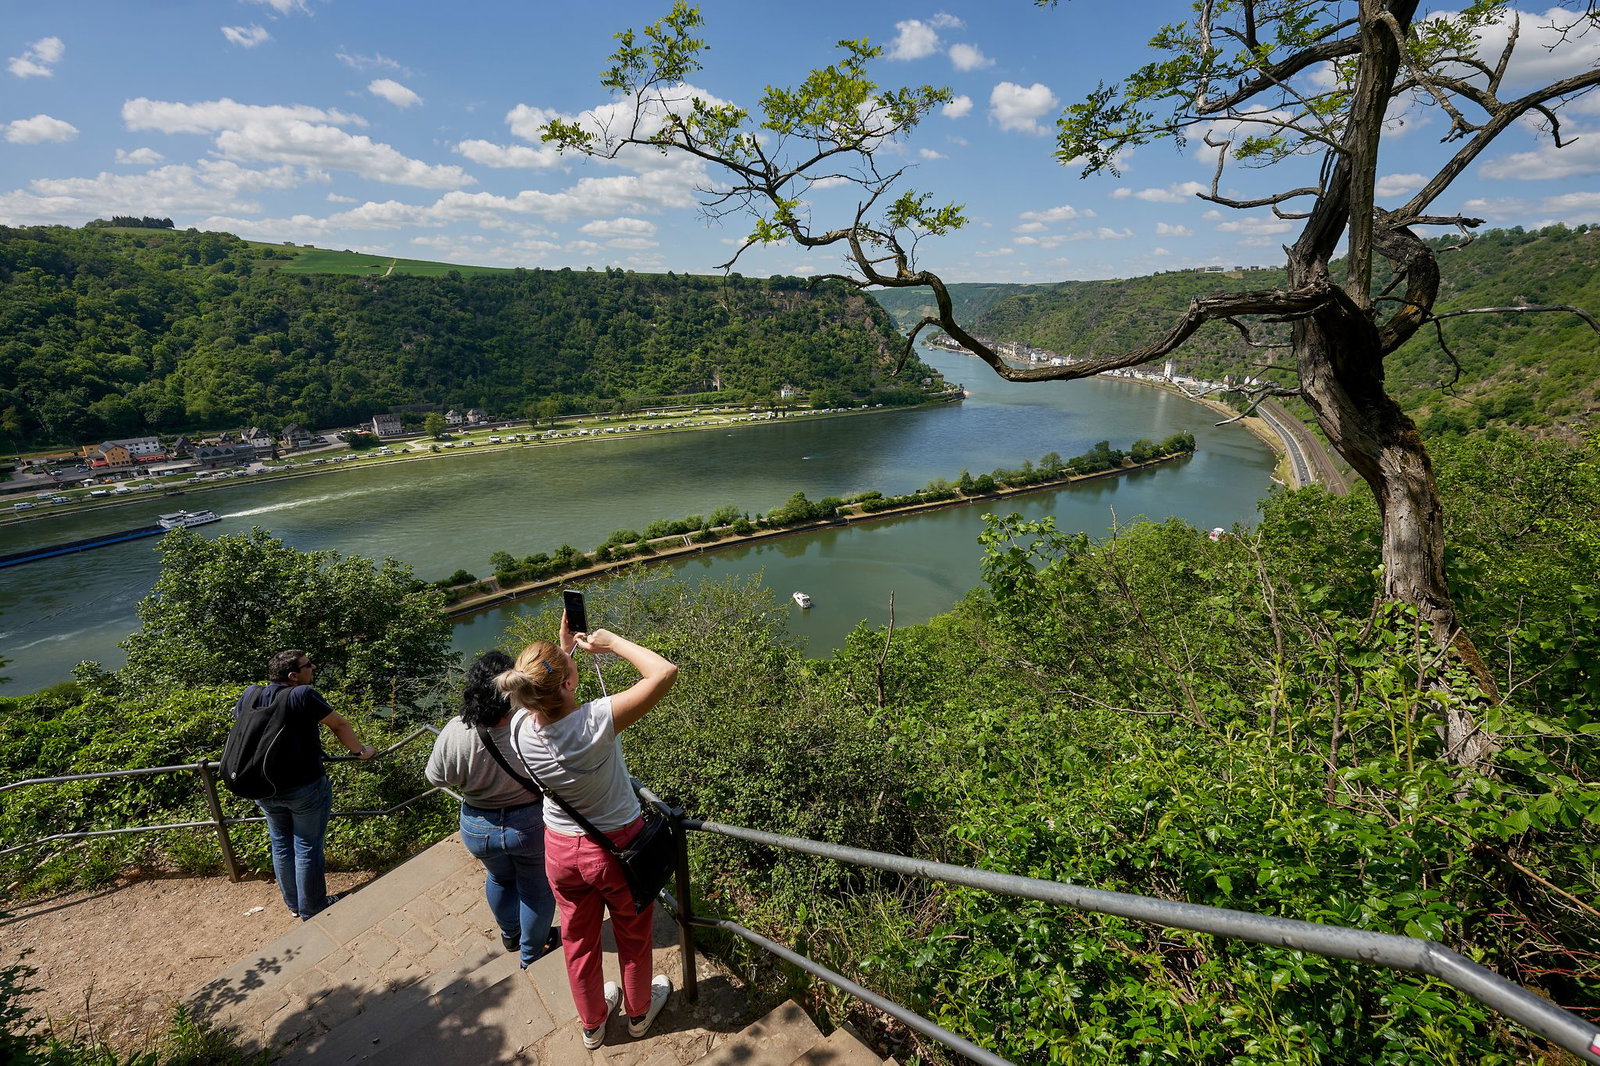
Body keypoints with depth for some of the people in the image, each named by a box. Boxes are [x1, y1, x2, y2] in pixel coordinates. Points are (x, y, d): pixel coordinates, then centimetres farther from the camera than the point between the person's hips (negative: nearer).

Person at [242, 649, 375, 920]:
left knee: (281, 845, 21)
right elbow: (340, 724, -10)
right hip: (305, 788, -6)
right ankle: (312, 910, 25)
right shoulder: (303, 695, -19)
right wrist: (359, 751, 7)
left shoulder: (250, 695, -2)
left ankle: (293, 904, 39)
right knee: (308, 848, 10)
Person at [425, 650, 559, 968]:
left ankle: (510, 935, 57)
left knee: (499, 878, 32)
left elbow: (436, 776, -8)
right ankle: (532, 951, 44)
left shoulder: (454, 733, -25)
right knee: (537, 887, 23)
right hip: (531, 824, -3)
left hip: (478, 827, 3)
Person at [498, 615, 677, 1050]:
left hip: (561, 848, 4)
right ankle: (639, 1012, 52)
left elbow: (539, 693, 5)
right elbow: (665, 673, -37)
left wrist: (563, 646, -1)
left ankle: (593, 1023, 54)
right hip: (618, 847, -4)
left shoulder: (520, 727, -20)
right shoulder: (595, 722, -36)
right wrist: (612, 641, -26)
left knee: (579, 941, 29)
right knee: (633, 937, 26)